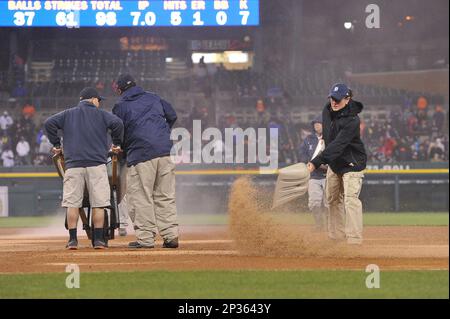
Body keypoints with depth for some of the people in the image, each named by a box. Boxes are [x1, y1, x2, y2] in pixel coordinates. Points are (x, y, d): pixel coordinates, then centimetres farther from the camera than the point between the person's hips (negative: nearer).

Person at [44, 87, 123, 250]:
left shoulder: (68, 114, 14)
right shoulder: (101, 114, 9)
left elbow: (49, 123, 3)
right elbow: (117, 123, -7)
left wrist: (56, 144, 9)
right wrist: (117, 143, 5)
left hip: (73, 164, 2)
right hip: (96, 163, -1)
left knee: (72, 203, 3)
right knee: (98, 203, 2)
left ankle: (72, 239, 0)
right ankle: (98, 239, 0)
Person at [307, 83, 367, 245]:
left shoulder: (351, 121, -30)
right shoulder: (327, 110, -6)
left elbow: (337, 146, -38)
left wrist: (316, 162, -44)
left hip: (352, 164, -8)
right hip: (333, 162, 8)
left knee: (350, 199, -19)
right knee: (333, 200, 12)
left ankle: (354, 240, -23)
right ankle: (336, 236, 22)